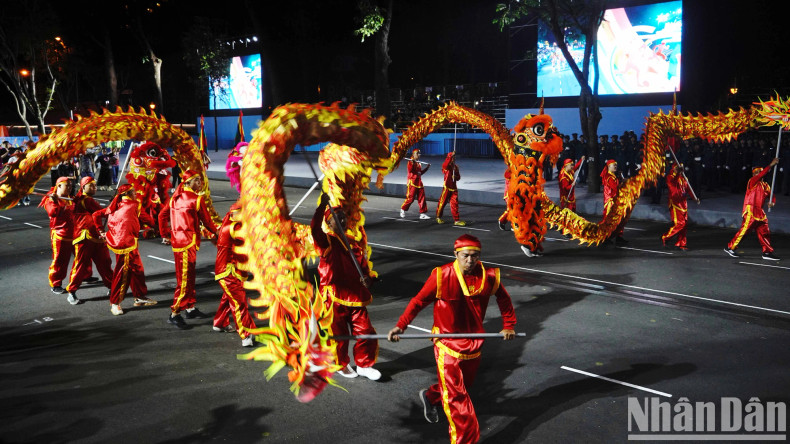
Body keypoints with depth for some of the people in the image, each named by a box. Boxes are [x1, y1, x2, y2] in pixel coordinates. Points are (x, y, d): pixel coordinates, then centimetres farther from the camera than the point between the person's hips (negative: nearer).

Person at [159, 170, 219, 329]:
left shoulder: (175, 197, 13)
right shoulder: (197, 198, -9)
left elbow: (162, 215, 15)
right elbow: (206, 220, -2)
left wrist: (165, 235, 22)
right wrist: (216, 233, 14)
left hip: (177, 240, 9)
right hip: (187, 242, -9)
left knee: (189, 276, 18)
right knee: (185, 278, -5)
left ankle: (190, 307, 28)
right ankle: (175, 313, -2)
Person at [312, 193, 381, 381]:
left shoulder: (353, 242, 10)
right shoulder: (326, 242, -8)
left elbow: (363, 265, 15)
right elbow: (315, 229, -30)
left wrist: (367, 278, -7)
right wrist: (322, 206, -39)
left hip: (356, 297, 5)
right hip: (335, 298, -5)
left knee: (365, 331, 6)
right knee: (338, 334, 9)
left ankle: (364, 365, 25)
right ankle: (341, 365, 33)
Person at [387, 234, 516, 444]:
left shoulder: (489, 277, -10)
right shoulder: (442, 276, -20)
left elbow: (503, 298, 10)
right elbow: (419, 301, -11)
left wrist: (509, 325, 11)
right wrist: (401, 325, -16)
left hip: (474, 342, 5)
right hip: (447, 343, -5)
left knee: (464, 386, 23)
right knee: (456, 395, -3)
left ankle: (431, 396, 51)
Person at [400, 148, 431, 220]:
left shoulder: (419, 162, 17)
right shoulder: (411, 161, -6)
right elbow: (409, 170, -23)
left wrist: (427, 168, 21)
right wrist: (412, 163, -38)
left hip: (419, 182, 7)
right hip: (412, 182, -7)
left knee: (422, 198, 1)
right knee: (410, 198, -6)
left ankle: (423, 213, 3)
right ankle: (403, 210, 16)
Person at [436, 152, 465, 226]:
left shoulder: (455, 167, 12)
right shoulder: (446, 167, -6)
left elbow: (458, 177, 16)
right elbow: (445, 165, -32)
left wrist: (456, 177, -8)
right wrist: (451, 156, -37)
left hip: (454, 188, 5)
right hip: (447, 188, -5)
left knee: (454, 204, 1)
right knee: (442, 202, 5)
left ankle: (456, 220, 2)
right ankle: (438, 217, 24)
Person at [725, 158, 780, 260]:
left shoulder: (765, 185, 17)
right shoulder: (752, 182, -4)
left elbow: (772, 195, 16)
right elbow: (761, 175, -21)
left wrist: (772, 202, -6)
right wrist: (771, 165, -24)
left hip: (759, 213, 7)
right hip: (750, 211, -7)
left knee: (764, 232, 7)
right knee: (744, 230, -8)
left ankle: (767, 252, 13)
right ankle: (730, 247, 1)